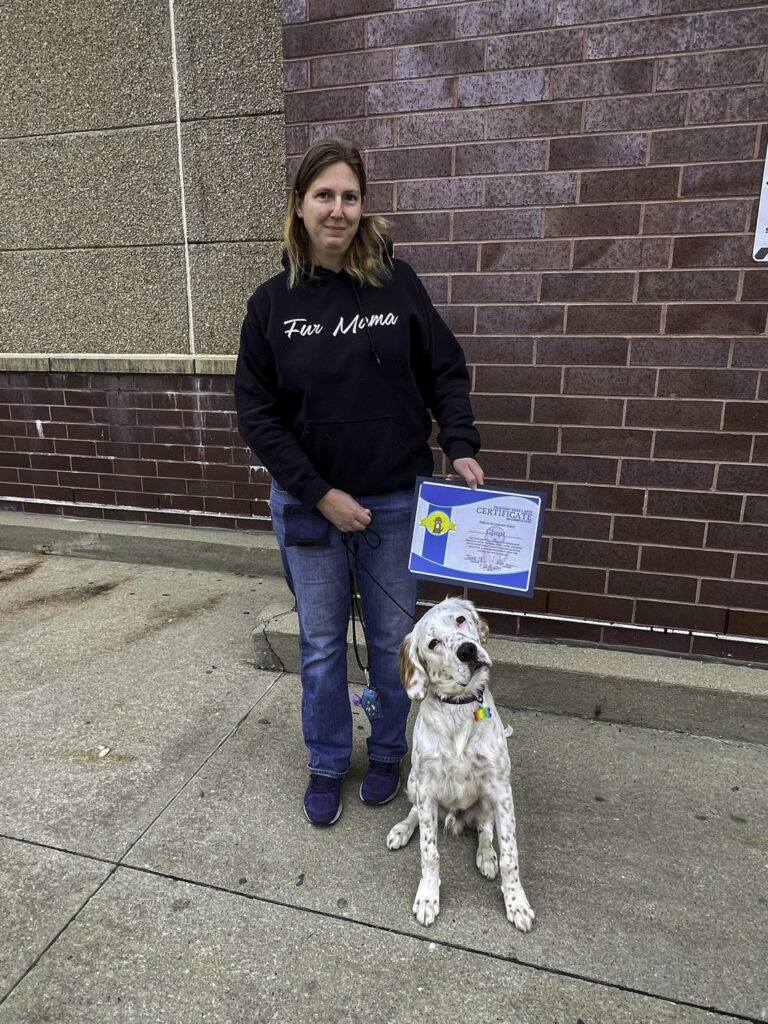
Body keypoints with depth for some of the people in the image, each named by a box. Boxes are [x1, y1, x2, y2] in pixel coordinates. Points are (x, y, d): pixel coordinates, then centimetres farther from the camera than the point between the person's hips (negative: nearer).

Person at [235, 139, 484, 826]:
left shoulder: (397, 284, -4)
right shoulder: (273, 302, -3)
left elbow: (446, 371, 3)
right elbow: (257, 413, -5)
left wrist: (461, 447, -13)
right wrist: (320, 494, -12)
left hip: (396, 501, 0)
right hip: (308, 504, 1)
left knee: (393, 637, 14)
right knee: (322, 644, 14)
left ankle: (388, 752, 40)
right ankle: (327, 764, 37)